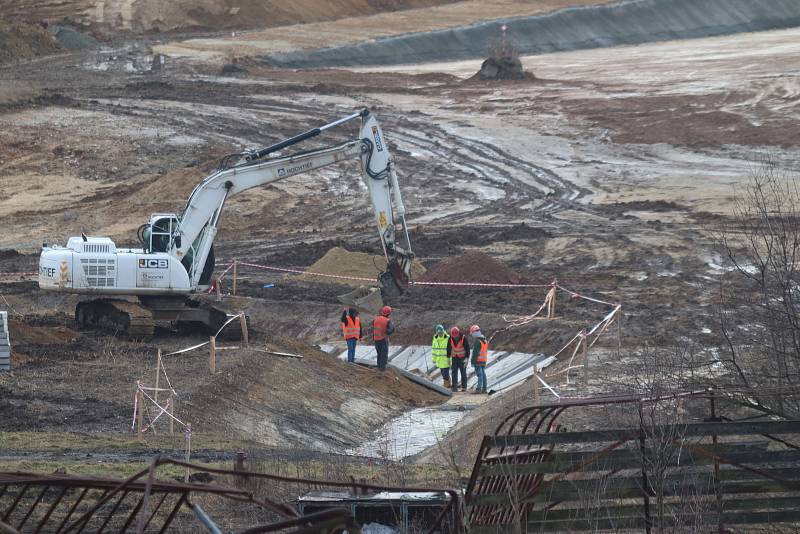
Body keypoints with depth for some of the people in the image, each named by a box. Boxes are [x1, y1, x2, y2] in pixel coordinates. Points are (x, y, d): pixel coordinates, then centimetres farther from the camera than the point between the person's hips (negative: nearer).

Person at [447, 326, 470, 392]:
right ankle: (455, 387, -4)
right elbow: (449, 349, 4)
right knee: (454, 373, -5)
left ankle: (464, 387, 5)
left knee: (463, 373, -1)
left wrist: (466, 359, -21)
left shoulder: (463, 338, -18)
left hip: (462, 358, -3)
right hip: (454, 358, 3)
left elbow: (467, 349, -15)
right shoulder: (451, 339, -7)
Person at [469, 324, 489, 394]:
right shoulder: (485, 340, 12)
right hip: (484, 360, 8)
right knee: (483, 374, 11)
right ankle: (484, 388, 13)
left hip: (478, 360, -8)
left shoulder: (477, 341, -17)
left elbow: (475, 352, -19)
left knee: (479, 374, -8)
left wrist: (473, 361, -14)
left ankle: (479, 388, -8)